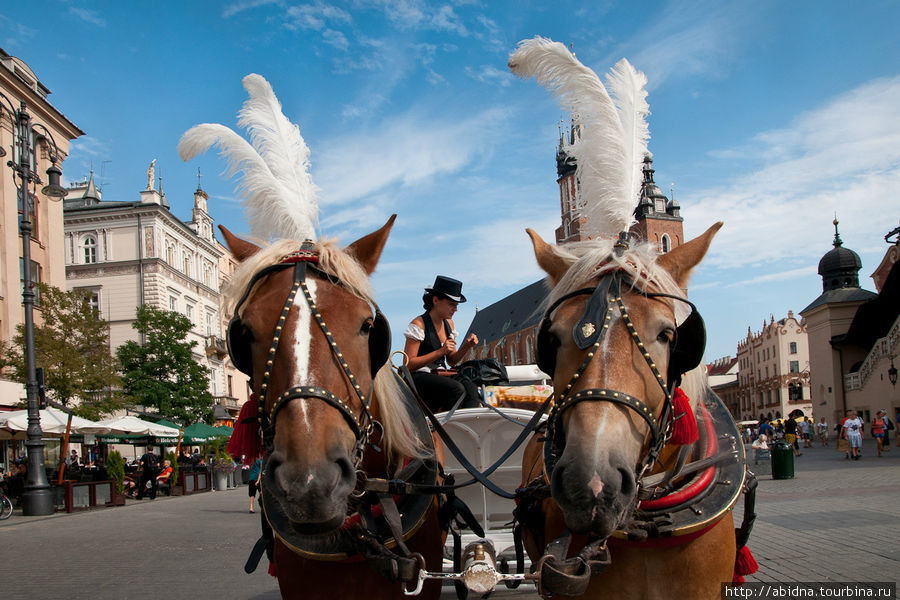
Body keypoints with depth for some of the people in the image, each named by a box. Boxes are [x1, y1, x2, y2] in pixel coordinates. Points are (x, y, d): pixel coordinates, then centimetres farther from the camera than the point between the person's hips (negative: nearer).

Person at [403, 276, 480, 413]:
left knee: (470, 387, -25)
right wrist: (440, 351, -19)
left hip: (440, 375, 6)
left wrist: (466, 346, -1)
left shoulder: (448, 323, 14)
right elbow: (408, 364, -14)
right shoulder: (419, 324, -9)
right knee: (457, 389, -32)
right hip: (418, 378, -6)